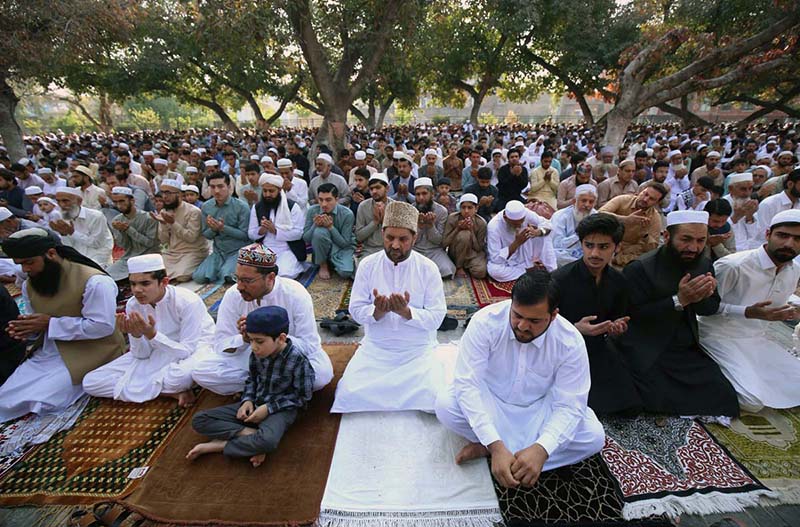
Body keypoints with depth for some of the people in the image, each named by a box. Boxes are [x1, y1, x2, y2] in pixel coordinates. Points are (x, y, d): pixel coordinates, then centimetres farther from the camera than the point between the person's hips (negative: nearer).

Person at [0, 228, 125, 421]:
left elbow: (102, 326, -24)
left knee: (40, 400, -17)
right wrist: (27, 329, -9)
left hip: (89, 352, -8)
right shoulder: (30, 285, 6)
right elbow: (38, 324, 16)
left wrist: (50, 324, -20)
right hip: (49, 350, 8)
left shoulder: (94, 281, -22)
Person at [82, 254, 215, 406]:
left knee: (181, 373, -43)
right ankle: (172, 391, -14)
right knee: (91, 382, -7)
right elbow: (142, 354, -5)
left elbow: (187, 352, -23)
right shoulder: (133, 305, -9)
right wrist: (136, 335, -26)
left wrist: (151, 335, -33)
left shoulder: (187, 301, -24)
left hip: (193, 350, -7)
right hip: (158, 355, 7)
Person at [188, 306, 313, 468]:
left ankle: (217, 445, -16)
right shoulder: (257, 354, -6)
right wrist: (247, 400, -6)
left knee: (267, 441, -40)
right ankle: (252, 434, -18)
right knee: (199, 420, -6)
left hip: (279, 409, -6)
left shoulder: (298, 360, -22)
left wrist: (269, 407, -18)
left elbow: (302, 397, -14)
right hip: (255, 403, 6)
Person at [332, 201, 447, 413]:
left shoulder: (428, 268, -7)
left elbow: (436, 317, -10)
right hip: (375, 348, 1)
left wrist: (406, 312, -27)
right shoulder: (368, 264, -3)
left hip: (418, 350, 0)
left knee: (434, 396, -20)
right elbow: (356, 310, -4)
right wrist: (378, 311, -24)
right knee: (350, 394, -17)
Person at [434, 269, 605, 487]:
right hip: (489, 401, -2)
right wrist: (496, 446, -39)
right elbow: (467, 383, -30)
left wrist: (541, 449, -38)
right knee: (445, 404, -30)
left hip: (538, 408, 3)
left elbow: (569, 406, -20)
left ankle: (484, 446, -18)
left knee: (594, 435, -21)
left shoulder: (571, 342, -21)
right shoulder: (485, 322, -27)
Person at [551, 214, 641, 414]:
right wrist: (576, 329, -29)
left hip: (599, 347, 5)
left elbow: (618, 318, 15)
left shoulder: (619, 281, -1)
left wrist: (616, 327, -9)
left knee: (629, 406, 1)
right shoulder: (560, 280, -20)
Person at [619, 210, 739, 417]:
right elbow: (634, 315, -21)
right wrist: (679, 300, -28)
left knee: (724, 397, -4)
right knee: (664, 401, -17)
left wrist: (704, 296, -14)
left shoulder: (704, 265, 4)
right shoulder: (639, 268, -18)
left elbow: (711, 309, 10)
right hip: (648, 353, -6)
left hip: (688, 351, 7)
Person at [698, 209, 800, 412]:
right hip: (721, 337, -8)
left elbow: (776, 305, 19)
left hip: (757, 339, 8)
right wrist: (748, 312, -29)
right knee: (753, 401, -21)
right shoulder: (733, 266, -23)